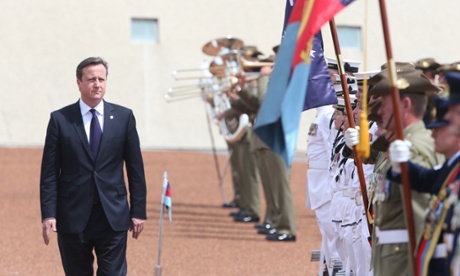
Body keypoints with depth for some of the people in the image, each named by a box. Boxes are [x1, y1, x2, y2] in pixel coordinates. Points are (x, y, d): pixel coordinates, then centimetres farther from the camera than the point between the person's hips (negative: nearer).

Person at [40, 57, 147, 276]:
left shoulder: (124, 117, 4)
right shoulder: (60, 119, 1)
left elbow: (135, 168, 7)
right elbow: (49, 172, 0)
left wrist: (138, 210, 3)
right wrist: (48, 214, -7)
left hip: (113, 217, 0)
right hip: (72, 216, 0)